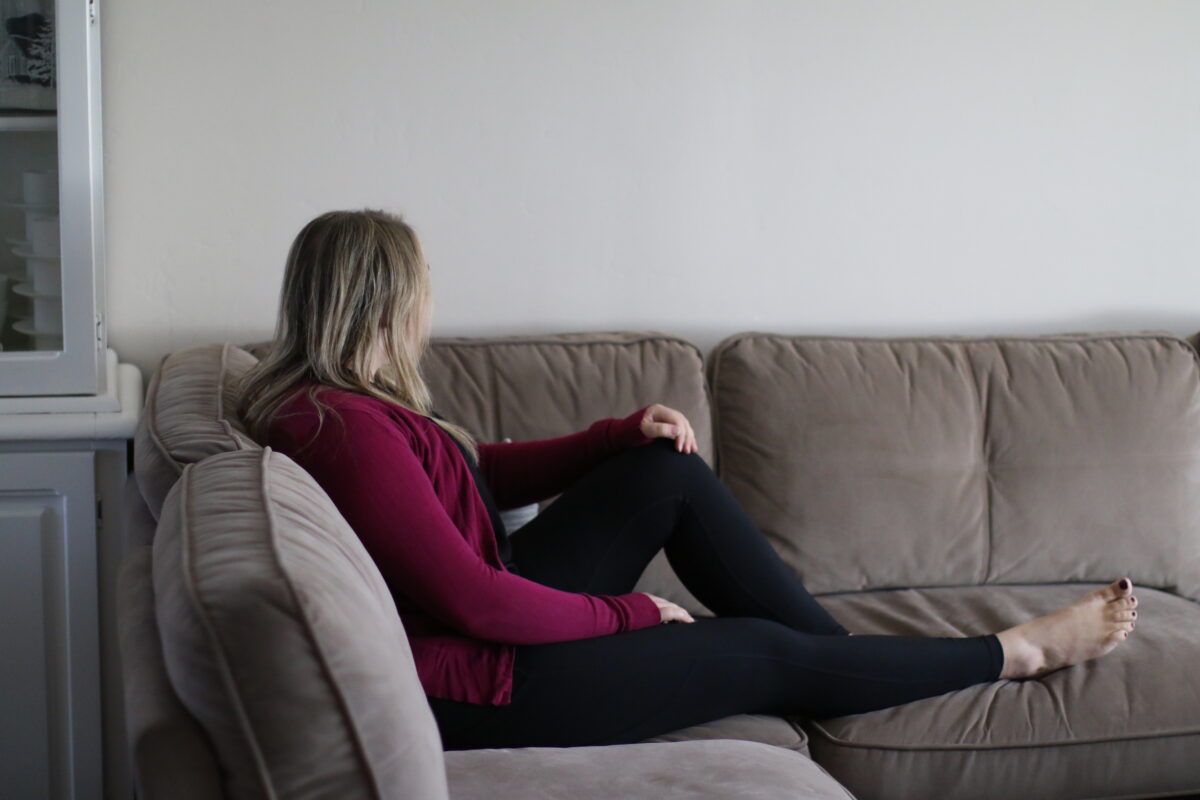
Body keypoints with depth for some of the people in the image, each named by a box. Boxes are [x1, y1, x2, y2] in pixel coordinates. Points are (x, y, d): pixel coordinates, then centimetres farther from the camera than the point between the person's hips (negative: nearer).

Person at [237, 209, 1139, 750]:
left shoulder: (330, 397, 5)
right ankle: (1016, 652, 18)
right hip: (471, 684, -10)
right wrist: (631, 612, -13)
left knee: (668, 470, 8)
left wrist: (625, 433, 3)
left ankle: (836, 644, 16)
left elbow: (483, 472, 14)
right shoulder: (348, 428, -27)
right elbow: (472, 601, -28)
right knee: (764, 655, -1)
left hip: (489, 611, 10)